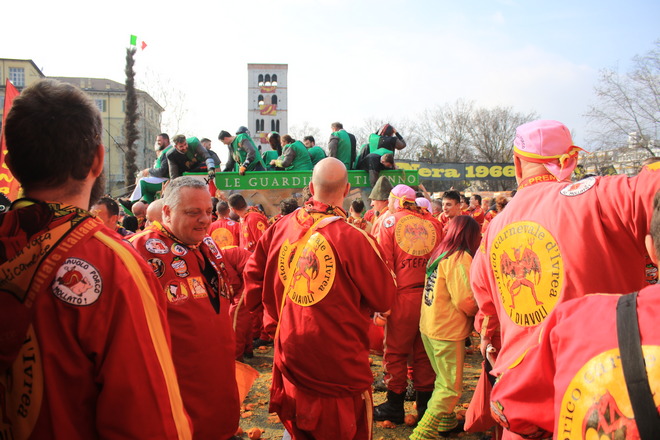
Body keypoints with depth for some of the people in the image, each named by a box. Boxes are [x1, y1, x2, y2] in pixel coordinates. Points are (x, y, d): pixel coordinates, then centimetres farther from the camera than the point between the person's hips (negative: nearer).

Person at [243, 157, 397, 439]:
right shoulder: (353, 238, -21)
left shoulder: (280, 228, -6)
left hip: (290, 351, 5)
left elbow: (253, 276, 6)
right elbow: (384, 299, -11)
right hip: (339, 363, -5)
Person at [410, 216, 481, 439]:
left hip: (429, 326, 9)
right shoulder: (460, 258, -17)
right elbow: (466, 301, -21)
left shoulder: (439, 253, 9)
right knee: (451, 388, 3)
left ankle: (445, 421, 37)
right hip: (448, 331, -9)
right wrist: (480, 309, -2)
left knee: (443, 380, 23)